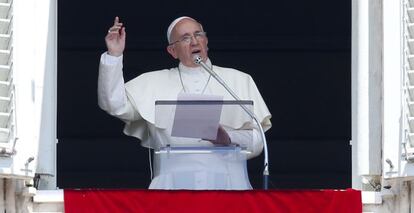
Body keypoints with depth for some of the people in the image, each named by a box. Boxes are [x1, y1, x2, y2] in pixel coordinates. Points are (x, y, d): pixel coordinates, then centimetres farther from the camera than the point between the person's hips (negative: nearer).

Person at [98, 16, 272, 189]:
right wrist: (114, 56, 2)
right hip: (174, 180, 0)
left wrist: (228, 138, -11)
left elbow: (257, 141, 11)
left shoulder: (238, 80, 17)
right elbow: (115, 105, 8)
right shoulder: (154, 83, 20)